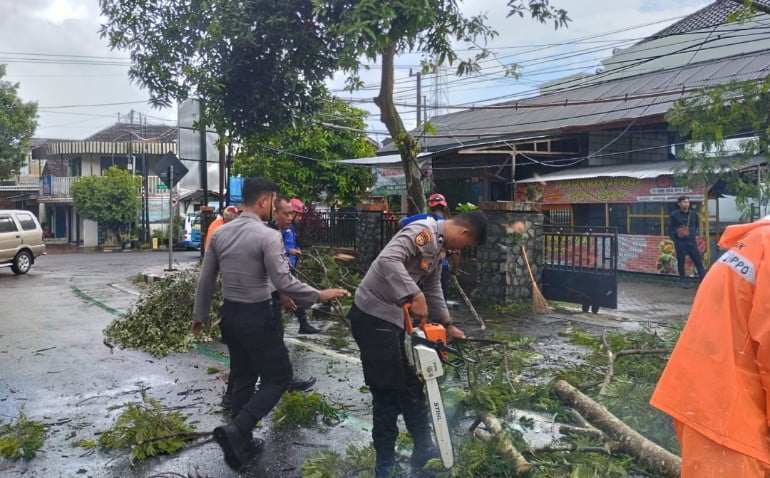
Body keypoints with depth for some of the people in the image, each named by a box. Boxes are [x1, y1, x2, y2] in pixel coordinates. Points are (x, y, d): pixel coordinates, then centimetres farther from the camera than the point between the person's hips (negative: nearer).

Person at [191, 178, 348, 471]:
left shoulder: (220, 233, 3)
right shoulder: (268, 236, -17)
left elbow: (206, 279, 8)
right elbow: (284, 282, -21)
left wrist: (200, 315, 19)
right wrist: (320, 295, -10)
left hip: (229, 314, 7)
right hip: (257, 316, -7)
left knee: (242, 378, 18)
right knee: (278, 376, 6)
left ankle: (241, 442, 25)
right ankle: (237, 429, -9)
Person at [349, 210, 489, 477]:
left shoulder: (439, 246, 13)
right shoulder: (423, 232, -18)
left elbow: (433, 288, 22)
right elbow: (388, 260, -34)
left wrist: (448, 325, 23)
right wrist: (416, 296, -38)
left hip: (394, 318, 10)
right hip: (373, 317, -10)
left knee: (410, 385, 17)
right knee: (389, 392, -1)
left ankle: (423, 450, 30)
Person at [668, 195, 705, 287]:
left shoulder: (693, 214, 6)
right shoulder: (674, 215, -5)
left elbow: (696, 225, 20)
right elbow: (670, 229, 0)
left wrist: (694, 234, 9)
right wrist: (675, 240, -3)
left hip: (691, 241, 3)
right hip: (680, 242, -3)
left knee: (698, 260, -1)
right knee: (681, 261, 4)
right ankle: (683, 280, 14)